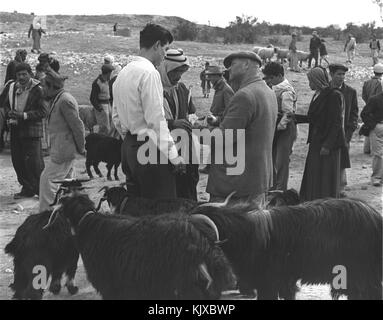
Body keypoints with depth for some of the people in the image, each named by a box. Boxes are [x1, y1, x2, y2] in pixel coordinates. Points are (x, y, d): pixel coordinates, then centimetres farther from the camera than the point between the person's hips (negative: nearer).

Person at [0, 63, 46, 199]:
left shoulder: (37, 89, -9)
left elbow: (42, 111, -11)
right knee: (18, 161, 8)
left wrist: (24, 115, -20)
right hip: (15, 130, 6)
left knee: (34, 162, -7)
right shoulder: (11, 87, 8)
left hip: (32, 130, -6)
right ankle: (27, 189, 20)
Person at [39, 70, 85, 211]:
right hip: (64, 150, 10)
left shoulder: (65, 100, -16)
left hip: (63, 150, -10)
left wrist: (81, 148, -11)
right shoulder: (57, 99, 16)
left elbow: (77, 125, -18)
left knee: (48, 180, -7)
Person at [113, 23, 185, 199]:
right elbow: (156, 120, -19)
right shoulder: (149, 72, -14)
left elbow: (117, 118, 18)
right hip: (150, 148, -9)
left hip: (128, 146, 9)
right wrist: (174, 156, -16)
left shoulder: (123, 73, 13)